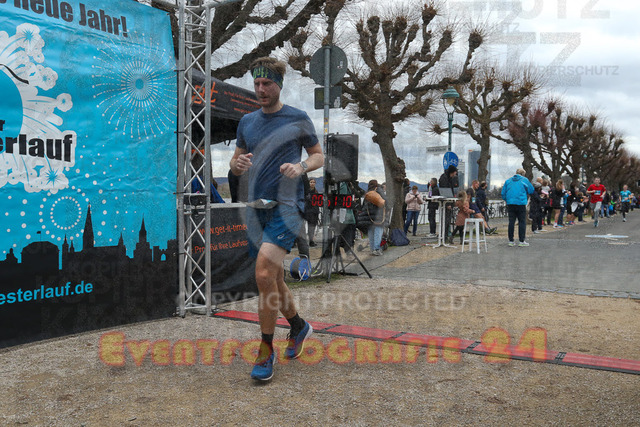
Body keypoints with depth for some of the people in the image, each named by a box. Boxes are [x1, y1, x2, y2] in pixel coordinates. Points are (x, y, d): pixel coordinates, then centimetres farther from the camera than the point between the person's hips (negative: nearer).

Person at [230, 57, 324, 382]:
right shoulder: (247, 121, 13)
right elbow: (236, 164, 18)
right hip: (256, 208, 6)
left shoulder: (298, 119, 1)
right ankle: (298, 326, 38)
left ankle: (266, 350, -5)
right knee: (273, 278, 13)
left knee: (264, 274, -20)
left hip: (286, 207, -5)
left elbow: (319, 155, 8)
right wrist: (238, 163, -6)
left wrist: (302, 166, -13)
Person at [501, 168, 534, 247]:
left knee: (511, 222, 6)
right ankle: (522, 241, 1)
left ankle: (511, 241, 8)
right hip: (521, 204, -4)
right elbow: (531, 190, 7)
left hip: (510, 204, 4)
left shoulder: (508, 180, 12)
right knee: (522, 222, 2)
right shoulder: (525, 180, 2)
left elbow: (503, 193, 10)